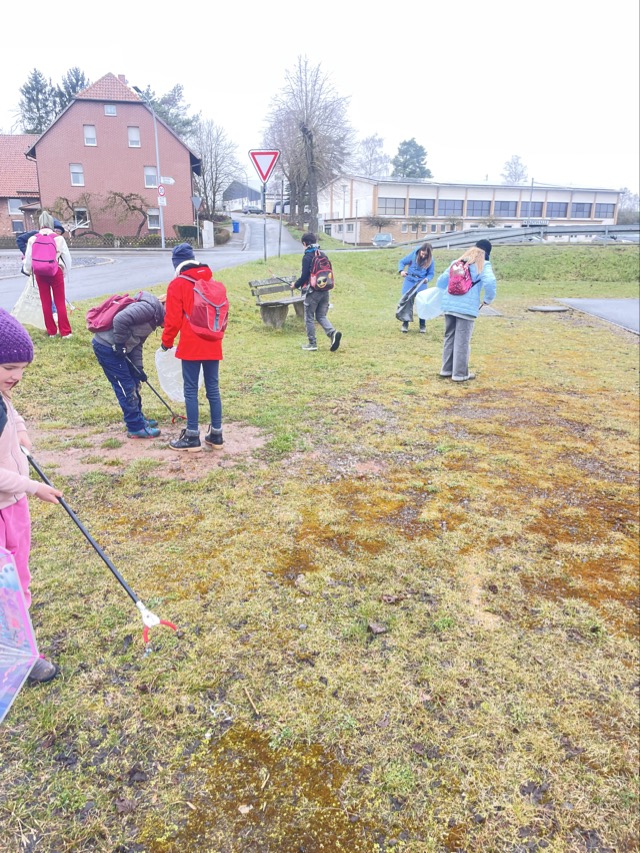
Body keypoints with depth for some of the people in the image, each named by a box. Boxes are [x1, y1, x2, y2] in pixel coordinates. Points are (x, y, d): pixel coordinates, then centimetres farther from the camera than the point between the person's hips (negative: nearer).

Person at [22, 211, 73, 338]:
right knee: (60, 302, 4)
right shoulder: (58, 238, -7)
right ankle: (65, 332, 4)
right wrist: (64, 271, 13)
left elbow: (28, 257, 4)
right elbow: (67, 257, -2)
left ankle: (51, 331, 15)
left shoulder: (32, 239, -2)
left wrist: (27, 271, 22)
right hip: (56, 271, -2)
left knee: (46, 303, 10)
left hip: (40, 273, 2)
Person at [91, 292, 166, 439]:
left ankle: (138, 418, 31)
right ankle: (136, 427, 6)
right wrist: (119, 345, -18)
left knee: (134, 381, 17)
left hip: (116, 347, 10)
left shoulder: (152, 319, 15)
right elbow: (120, 319, -27)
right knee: (126, 386, -3)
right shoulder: (149, 308, -17)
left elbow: (137, 344, 16)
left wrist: (138, 368, 9)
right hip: (106, 346, -10)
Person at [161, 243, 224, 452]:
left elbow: (173, 319, -7)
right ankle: (216, 435, 15)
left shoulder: (177, 285, -6)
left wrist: (167, 341, 7)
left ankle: (192, 437, 6)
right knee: (213, 388, 9)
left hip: (191, 346, -5)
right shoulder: (211, 281, 9)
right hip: (213, 345, 5)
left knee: (191, 390, 2)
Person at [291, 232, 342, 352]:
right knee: (321, 316, 14)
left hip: (313, 291, -6)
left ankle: (312, 344, 12)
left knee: (309, 318, 7)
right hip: (325, 290, 6)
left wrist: (296, 285, 1)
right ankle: (333, 333, -11)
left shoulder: (307, 257, -12)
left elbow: (304, 276, -16)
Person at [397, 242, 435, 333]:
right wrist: (401, 270, -20)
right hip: (409, 282, 0)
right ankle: (405, 324, 11)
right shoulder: (413, 255, -10)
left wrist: (427, 279, -22)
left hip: (422, 284, 0)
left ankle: (423, 325, 14)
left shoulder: (431, 261, -8)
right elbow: (402, 262, -1)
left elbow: (431, 274, 0)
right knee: (407, 302, 1)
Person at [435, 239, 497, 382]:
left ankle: (446, 370, 22)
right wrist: (488, 299, 0)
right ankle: (460, 374, 8)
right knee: (462, 341, 1)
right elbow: (490, 283, -17)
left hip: (448, 305, 5)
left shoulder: (457, 262, 16)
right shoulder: (483, 265, 0)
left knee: (449, 338, 15)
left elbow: (441, 281, 17)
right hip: (467, 307, -5)